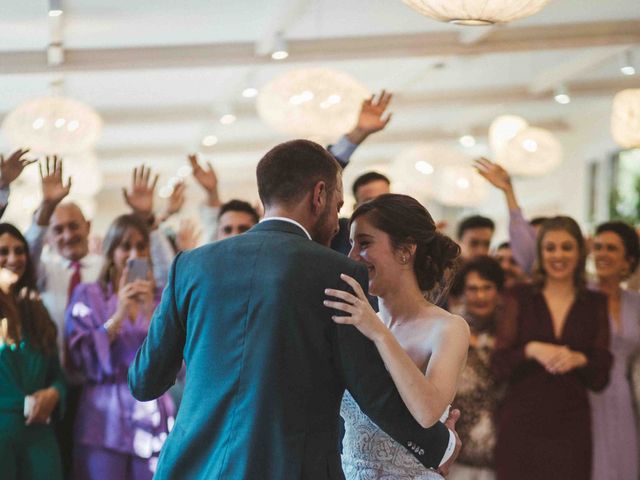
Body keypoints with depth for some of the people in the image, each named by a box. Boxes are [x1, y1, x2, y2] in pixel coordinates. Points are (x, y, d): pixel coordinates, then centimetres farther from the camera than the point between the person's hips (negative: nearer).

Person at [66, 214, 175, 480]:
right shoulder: (87, 295, 6)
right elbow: (83, 361, -2)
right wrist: (118, 316, -12)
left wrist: (150, 312, -9)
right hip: (105, 421, -1)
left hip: (152, 419, 2)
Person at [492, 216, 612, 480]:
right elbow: (499, 367, 0)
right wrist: (531, 350, -17)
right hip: (521, 426, -1)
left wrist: (579, 359, -12)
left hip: (571, 428, 1)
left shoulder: (596, 304, 8)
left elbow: (600, 378, 7)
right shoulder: (519, 298, 5)